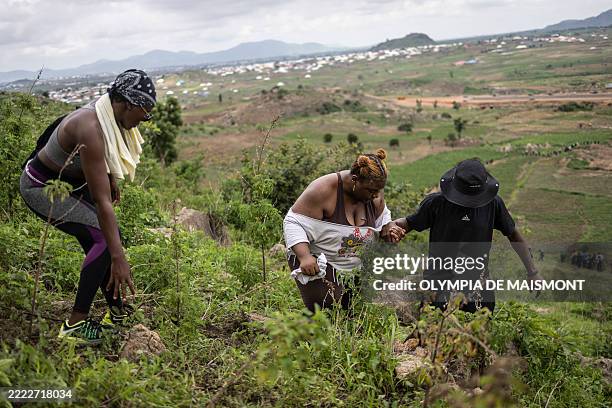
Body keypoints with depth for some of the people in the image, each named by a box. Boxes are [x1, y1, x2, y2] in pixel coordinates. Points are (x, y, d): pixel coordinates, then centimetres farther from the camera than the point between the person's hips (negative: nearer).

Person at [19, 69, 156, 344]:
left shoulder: (109, 114, -10)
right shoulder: (91, 130, -37)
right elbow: (102, 201, -38)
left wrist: (111, 180, 22)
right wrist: (118, 258, -37)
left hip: (69, 182, 9)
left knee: (111, 236, 5)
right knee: (104, 239, -19)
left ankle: (117, 311, 17)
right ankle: (74, 325, -10)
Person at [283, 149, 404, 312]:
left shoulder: (373, 191, -4)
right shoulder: (324, 190, -22)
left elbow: (382, 217, 15)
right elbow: (294, 222, -21)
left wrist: (388, 230, -7)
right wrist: (304, 256, -34)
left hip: (355, 266, 6)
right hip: (316, 263, -6)